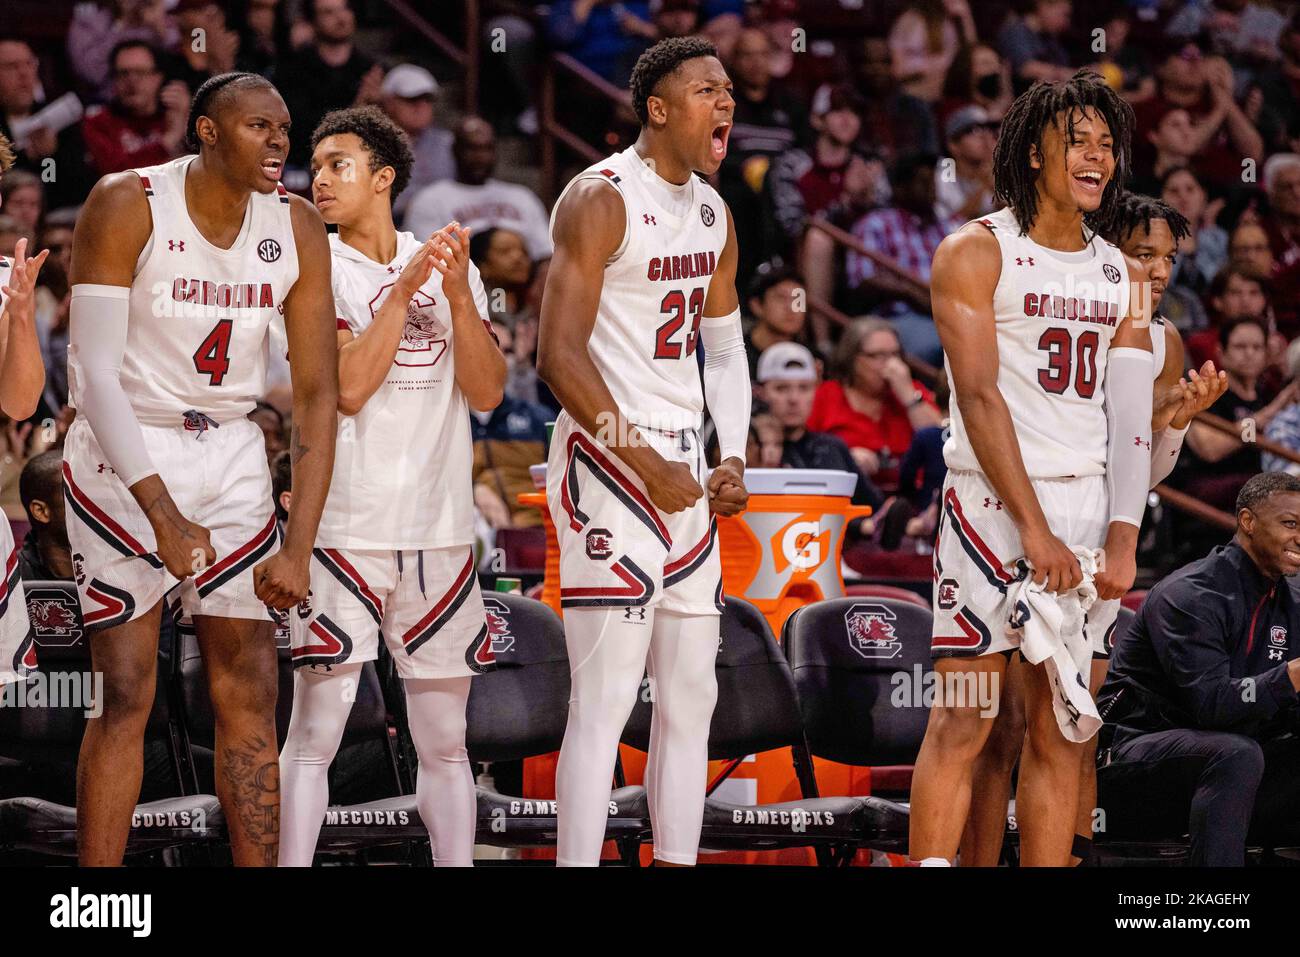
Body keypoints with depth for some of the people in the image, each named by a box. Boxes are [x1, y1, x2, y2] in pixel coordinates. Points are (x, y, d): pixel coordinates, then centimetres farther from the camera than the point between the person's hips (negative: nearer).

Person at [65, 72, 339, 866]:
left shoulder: (297, 228, -3)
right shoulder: (127, 205, -16)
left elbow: (317, 393, -2)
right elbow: (94, 374, -19)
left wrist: (298, 547, -10)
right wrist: (163, 515, -26)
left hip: (231, 457, 4)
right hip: (124, 461, -4)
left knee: (251, 696, 1)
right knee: (126, 695, -6)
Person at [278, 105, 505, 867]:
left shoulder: (451, 266, 11)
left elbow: (487, 393, 2)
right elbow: (347, 388, -13)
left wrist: (458, 293, -9)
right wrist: (403, 291, -15)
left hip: (440, 531, 4)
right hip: (344, 529, -4)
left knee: (445, 740, 9)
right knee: (316, 731, -5)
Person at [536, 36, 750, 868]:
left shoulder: (713, 214, 14)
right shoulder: (601, 199, -11)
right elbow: (560, 355, -17)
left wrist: (733, 457, 6)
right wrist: (646, 465, -18)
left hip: (684, 470, 9)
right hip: (610, 462, -8)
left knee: (692, 697, 9)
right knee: (607, 698, -12)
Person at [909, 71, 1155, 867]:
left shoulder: (1120, 274, 14)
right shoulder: (977, 252, -3)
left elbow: (1131, 414, 8)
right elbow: (980, 397, -11)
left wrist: (1122, 536, -3)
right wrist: (1035, 529, -17)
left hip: (1087, 509, 5)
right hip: (995, 505, -5)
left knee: (1062, 732, 4)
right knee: (964, 721, -9)